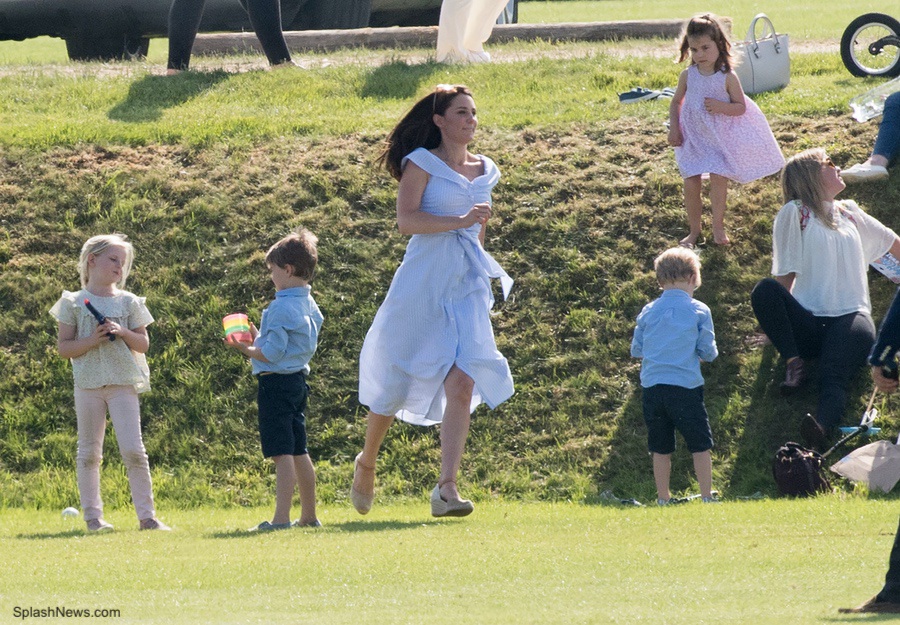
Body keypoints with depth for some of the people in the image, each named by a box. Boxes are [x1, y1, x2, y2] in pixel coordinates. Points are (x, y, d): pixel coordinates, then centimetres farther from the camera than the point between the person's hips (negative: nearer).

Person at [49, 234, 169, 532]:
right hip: (88, 384, 0)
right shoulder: (74, 303, 3)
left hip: (123, 384, 0)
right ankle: (93, 516, 9)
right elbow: (64, 347, 0)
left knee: (133, 450, -7)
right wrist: (92, 340, -15)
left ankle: (146, 515, -3)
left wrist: (124, 333, -10)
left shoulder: (128, 302, 8)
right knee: (89, 452, 3)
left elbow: (143, 344, 8)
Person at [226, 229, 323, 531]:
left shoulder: (281, 308, -18)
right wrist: (258, 339, 16)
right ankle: (309, 516, 22)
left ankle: (281, 518, -16)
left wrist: (245, 349, -5)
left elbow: (272, 353, -20)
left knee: (282, 453, -12)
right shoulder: (309, 305, 10)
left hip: (277, 382, -10)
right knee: (299, 452, 16)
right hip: (298, 379, 10)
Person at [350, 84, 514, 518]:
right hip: (422, 284, -4)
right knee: (397, 380, 4)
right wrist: (458, 222, -22)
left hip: (467, 286, 4)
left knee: (462, 381, -14)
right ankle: (366, 463, 31)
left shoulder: (484, 172, 15)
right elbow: (406, 221, -14)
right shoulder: (422, 163, -2)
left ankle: (446, 489, -19)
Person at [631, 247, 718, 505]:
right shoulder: (699, 311, -2)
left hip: (651, 385, 3)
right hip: (686, 385, -3)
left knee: (661, 448, 11)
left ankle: (663, 499, 15)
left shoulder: (648, 312, 6)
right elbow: (708, 352, 0)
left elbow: (636, 350, 11)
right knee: (700, 444, 6)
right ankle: (706, 496, 6)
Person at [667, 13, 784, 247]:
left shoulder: (727, 77, -13)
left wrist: (721, 107, -25)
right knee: (691, 185, 0)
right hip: (693, 138, 2)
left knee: (718, 181, -1)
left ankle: (718, 227, 19)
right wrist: (674, 129, -1)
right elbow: (676, 102, 8)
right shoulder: (688, 76, -5)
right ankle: (694, 229, 15)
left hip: (721, 138, -2)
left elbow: (741, 106, -7)